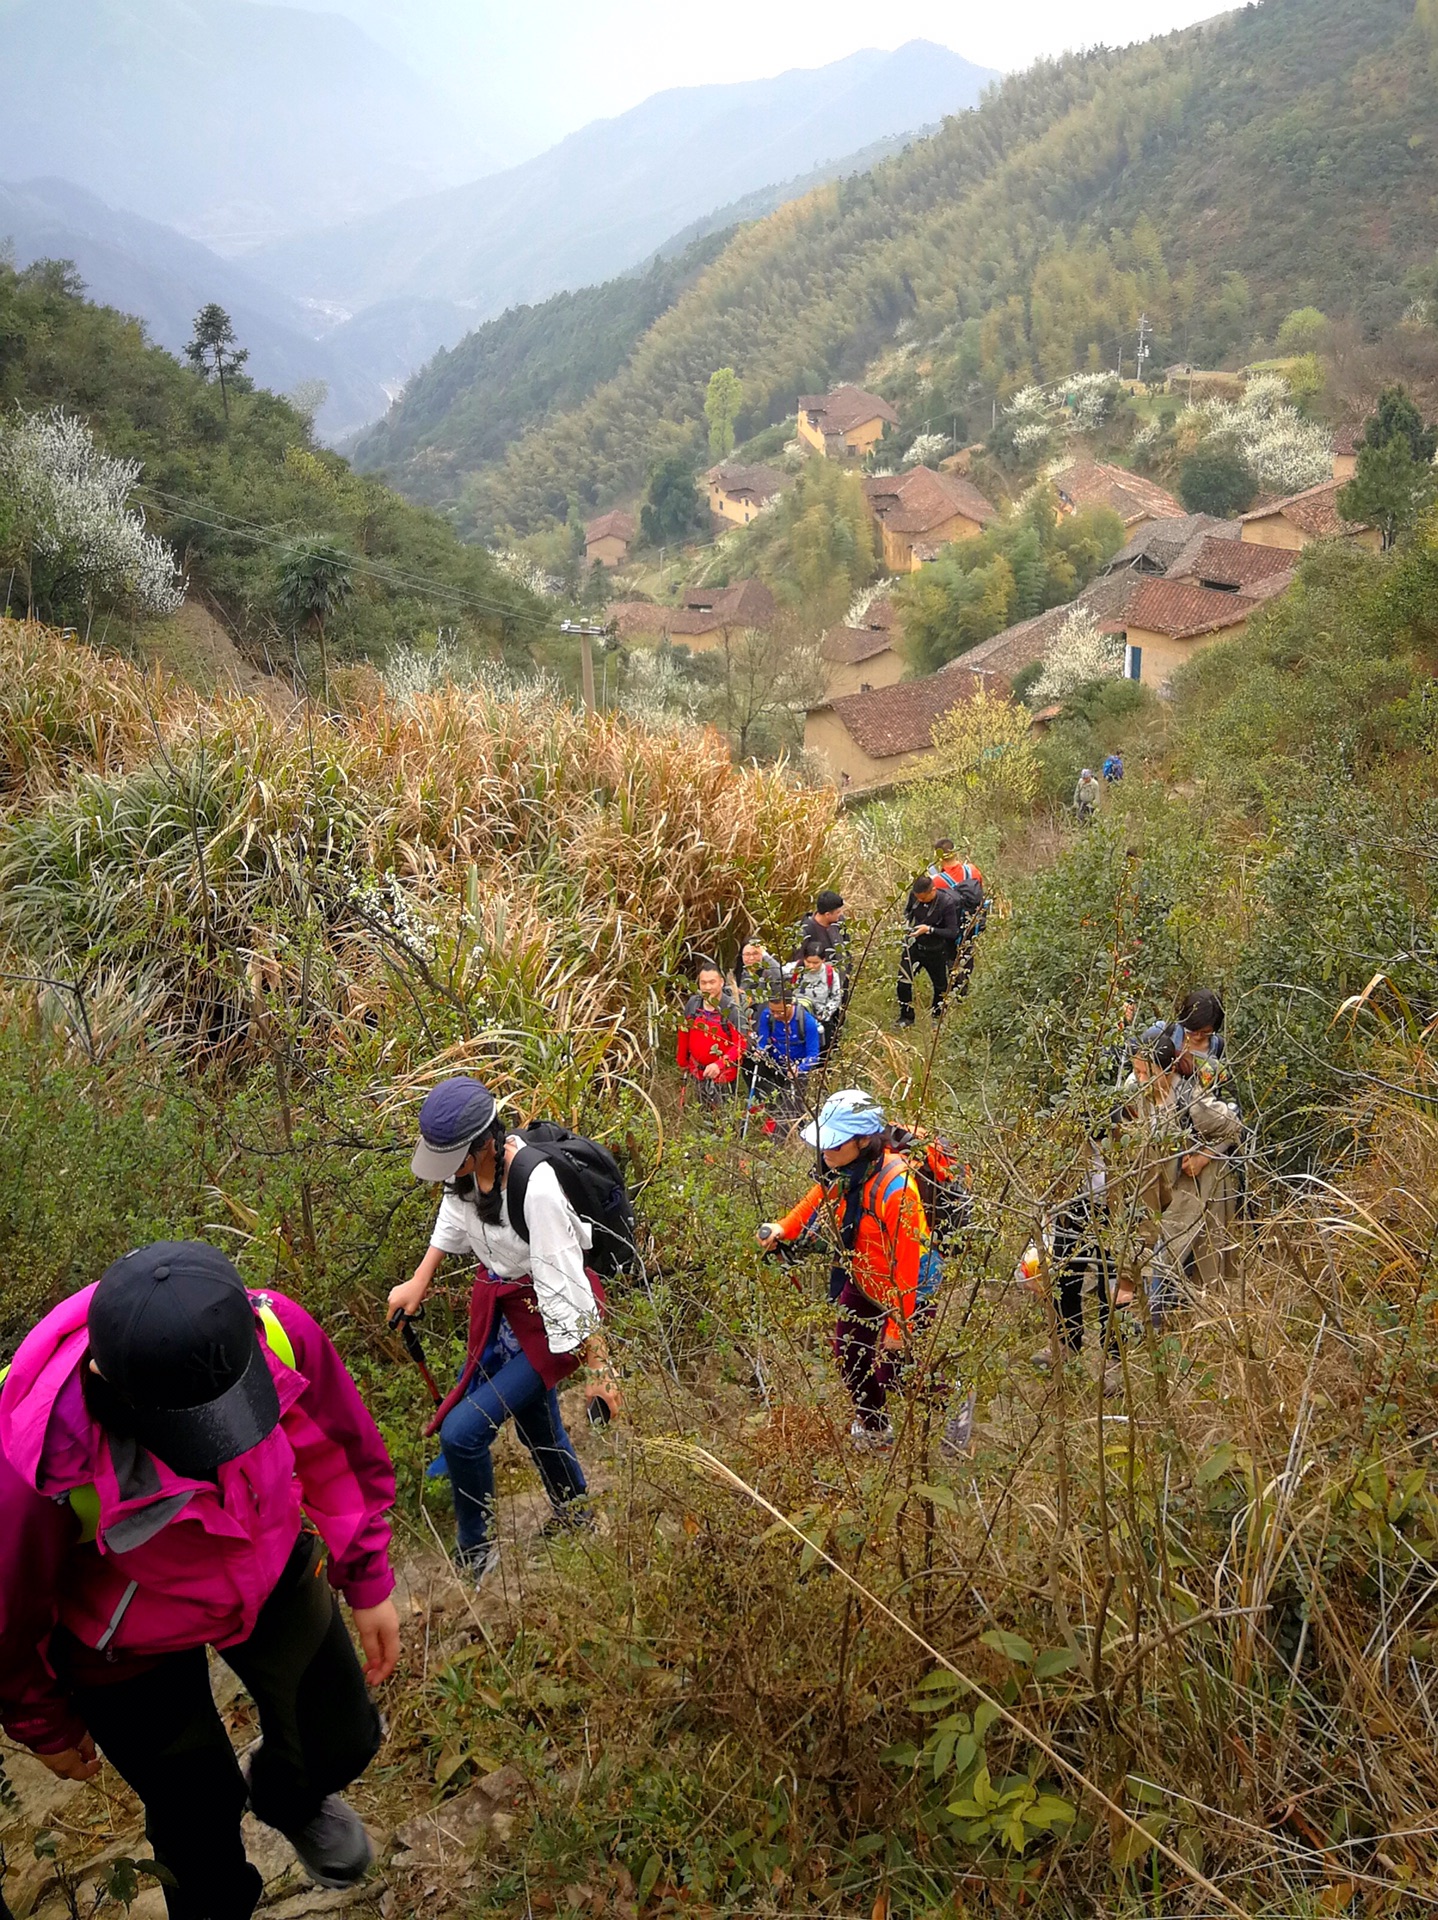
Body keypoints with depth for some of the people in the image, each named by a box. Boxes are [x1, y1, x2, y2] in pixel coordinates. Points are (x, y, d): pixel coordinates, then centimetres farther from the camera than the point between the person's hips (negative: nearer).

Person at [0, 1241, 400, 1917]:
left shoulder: (278, 1331, -35)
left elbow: (341, 1449, -11)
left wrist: (368, 1581, -2)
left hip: (275, 1573, 3)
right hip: (133, 1647, -3)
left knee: (341, 1741, 18)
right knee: (198, 1810, 14)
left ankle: (290, 1800, 56)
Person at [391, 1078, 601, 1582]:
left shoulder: (536, 1188, -34)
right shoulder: (469, 1167, -10)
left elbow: (563, 1280, -29)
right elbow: (454, 1217, 13)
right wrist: (419, 1281, 12)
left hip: (543, 1323, -8)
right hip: (497, 1307, 8)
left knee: (461, 1432, -11)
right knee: (535, 1422, 25)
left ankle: (475, 1552, 13)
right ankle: (574, 1513, 51)